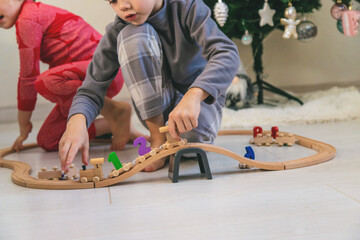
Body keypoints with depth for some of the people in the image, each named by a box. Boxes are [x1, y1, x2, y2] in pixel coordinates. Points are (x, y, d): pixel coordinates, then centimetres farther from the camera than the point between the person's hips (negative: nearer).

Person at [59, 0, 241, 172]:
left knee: (196, 131, -40)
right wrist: (77, 121, -39)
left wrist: (193, 96, -50)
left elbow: (228, 54, -32)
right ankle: (158, 139, -16)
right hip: (155, 108, 2)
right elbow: (91, 90, -15)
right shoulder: (117, 33, -13)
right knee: (133, 33, -25)